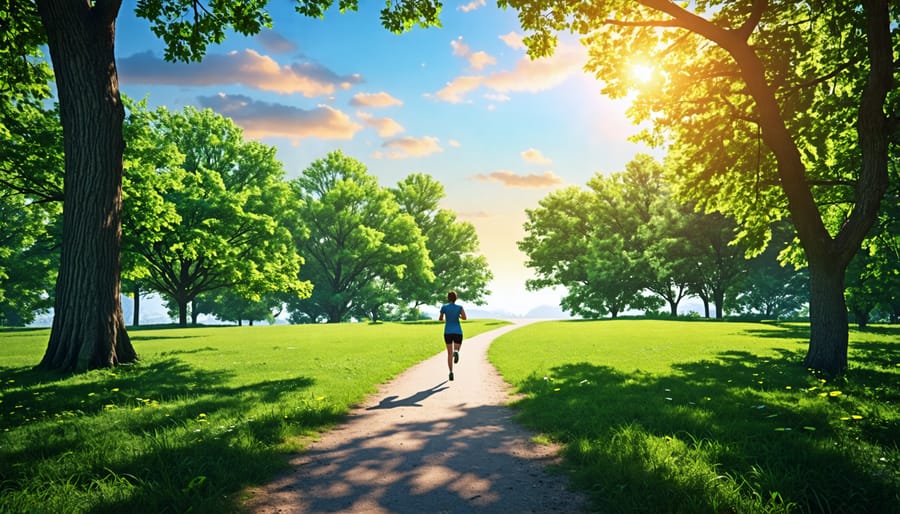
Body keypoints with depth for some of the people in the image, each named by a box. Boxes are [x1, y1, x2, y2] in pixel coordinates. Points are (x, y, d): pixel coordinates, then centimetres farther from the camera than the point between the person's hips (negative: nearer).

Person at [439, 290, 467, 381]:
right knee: (456, 350, 12)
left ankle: (451, 372, -7)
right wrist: (459, 316, 10)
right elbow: (464, 317, -13)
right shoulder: (459, 307, 0)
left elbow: (440, 319, 11)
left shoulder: (444, 307, 0)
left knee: (449, 353, 10)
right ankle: (456, 352, -28)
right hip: (458, 332, 0)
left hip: (448, 332, 0)